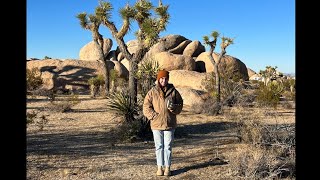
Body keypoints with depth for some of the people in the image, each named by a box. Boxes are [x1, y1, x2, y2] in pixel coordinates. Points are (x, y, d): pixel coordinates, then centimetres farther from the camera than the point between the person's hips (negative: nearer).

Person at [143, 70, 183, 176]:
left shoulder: (173, 91, 2)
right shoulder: (152, 92, 0)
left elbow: (180, 105, 5)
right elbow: (146, 108, -1)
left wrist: (173, 107, -16)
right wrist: (154, 116, -13)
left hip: (169, 124, 0)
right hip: (156, 124, 0)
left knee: (168, 146, 7)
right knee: (159, 146, 9)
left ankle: (167, 167, 19)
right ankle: (160, 167, 21)